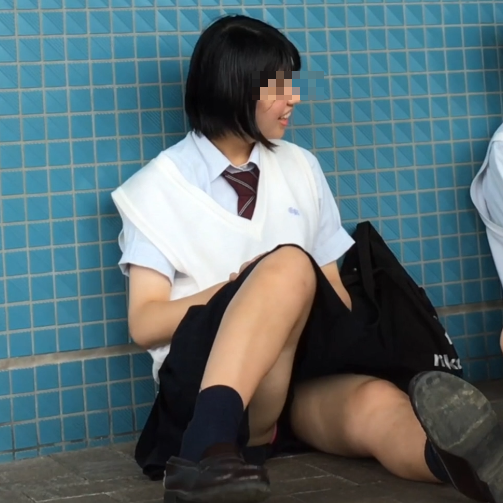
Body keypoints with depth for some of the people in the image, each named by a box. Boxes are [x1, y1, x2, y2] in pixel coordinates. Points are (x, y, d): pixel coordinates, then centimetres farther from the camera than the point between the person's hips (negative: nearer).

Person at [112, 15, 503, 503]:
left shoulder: (300, 167, 17)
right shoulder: (159, 186, 5)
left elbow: (333, 289, 15)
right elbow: (144, 323, -1)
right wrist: (236, 290, -16)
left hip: (305, 378, 4)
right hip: (209, 379, -4)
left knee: (376, 406, -34)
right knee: (289, 264, -34)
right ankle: (208, 445, -51)